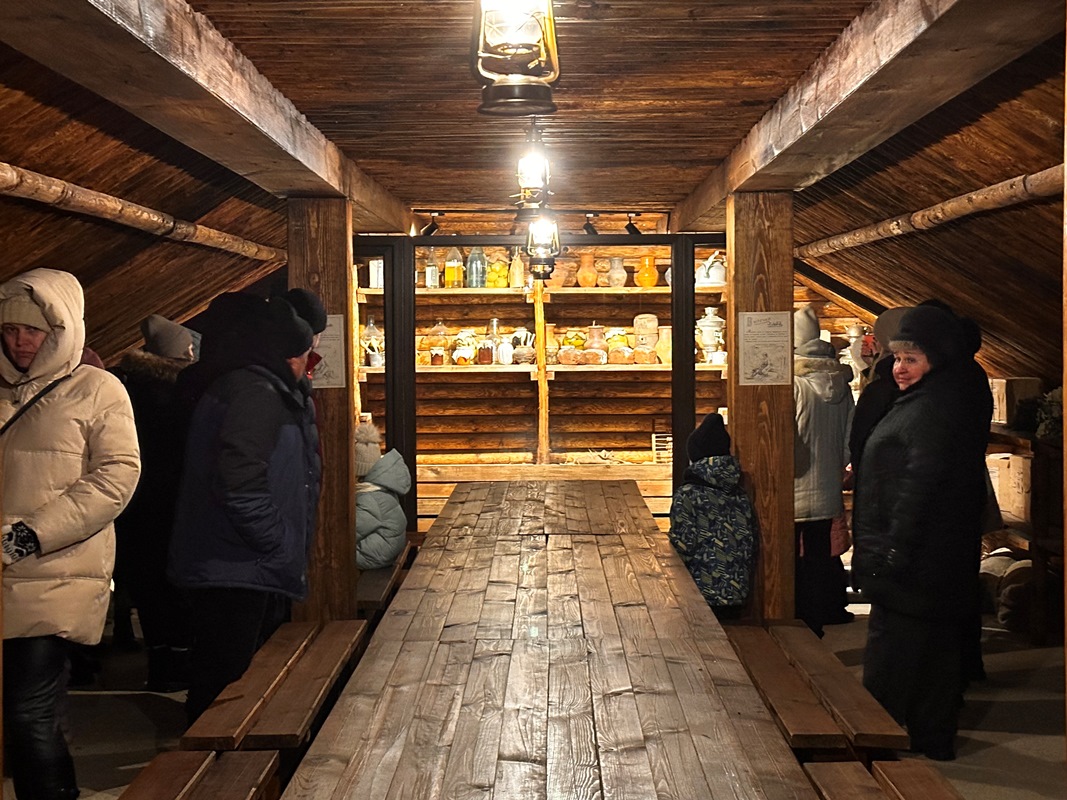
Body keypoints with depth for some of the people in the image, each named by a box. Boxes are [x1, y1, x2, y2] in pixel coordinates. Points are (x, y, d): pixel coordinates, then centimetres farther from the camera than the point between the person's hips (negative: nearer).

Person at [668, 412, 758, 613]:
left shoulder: (686, 495, -12)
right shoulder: (741, 494, 4)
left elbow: (684, 547, -16)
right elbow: (752, 545, 7)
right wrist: (743, 586, 18)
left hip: (703, 596, -5)